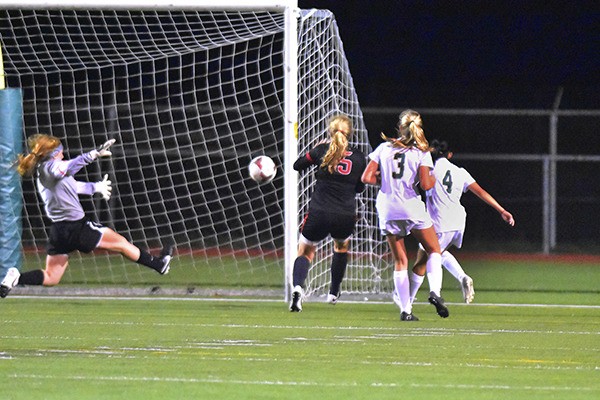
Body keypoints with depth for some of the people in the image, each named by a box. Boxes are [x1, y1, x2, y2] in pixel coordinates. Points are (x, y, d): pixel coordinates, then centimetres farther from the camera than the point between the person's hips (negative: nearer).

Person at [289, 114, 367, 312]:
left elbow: (297, 165, 13)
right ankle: (334, 293, 39)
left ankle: (297, 286, -17)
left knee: (305, 251, 14)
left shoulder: (322, 150, -2)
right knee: (342, 245, 34)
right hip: (345, 217, 2)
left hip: (318, 215, -2)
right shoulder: (358, 157, 3)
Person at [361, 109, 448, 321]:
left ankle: (405, 309, 2)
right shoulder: (421, 152, -3)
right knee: (434, 251, 14)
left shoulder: (384, 148, 5)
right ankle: (435, 291, -8)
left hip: (387, 210, 3)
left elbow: (367, 178, 1)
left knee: (400, 261, 8)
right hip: (412, 208, -3)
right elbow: (425, 184, -10)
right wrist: (433, 179, 11)